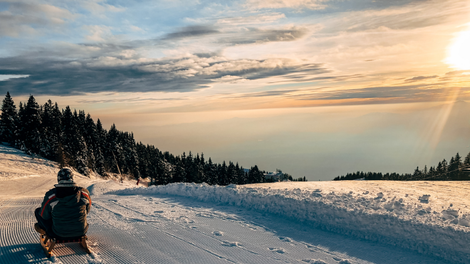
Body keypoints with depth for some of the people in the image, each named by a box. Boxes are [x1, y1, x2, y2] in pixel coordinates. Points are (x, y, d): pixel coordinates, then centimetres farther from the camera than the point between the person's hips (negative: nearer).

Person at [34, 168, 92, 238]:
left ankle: (45, 230, 34)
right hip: (81, 232, 1)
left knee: (38, 211, 18)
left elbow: (44, 216, -2)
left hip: (59, 234, -1)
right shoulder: (84, 193, -13)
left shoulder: (50, 196, -17)